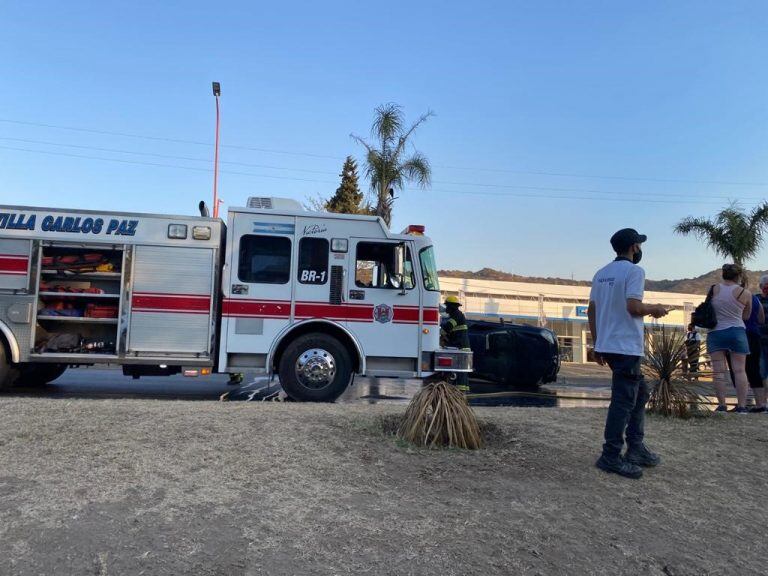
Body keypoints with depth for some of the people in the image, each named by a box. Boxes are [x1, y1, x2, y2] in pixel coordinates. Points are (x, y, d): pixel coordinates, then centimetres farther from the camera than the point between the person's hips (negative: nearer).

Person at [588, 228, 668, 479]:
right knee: (624, 400, -4)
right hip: (626, 346, -9)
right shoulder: (633, 271, -9)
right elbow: (633, 307, -21)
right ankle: (611, 456, 0)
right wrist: (654, 308, 0)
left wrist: (597, 344, 17)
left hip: (606, 345, 9)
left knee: (639, 391, 20)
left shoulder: (601, 273, 14)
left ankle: (636, 448, 23)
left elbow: (591, 311, 13)